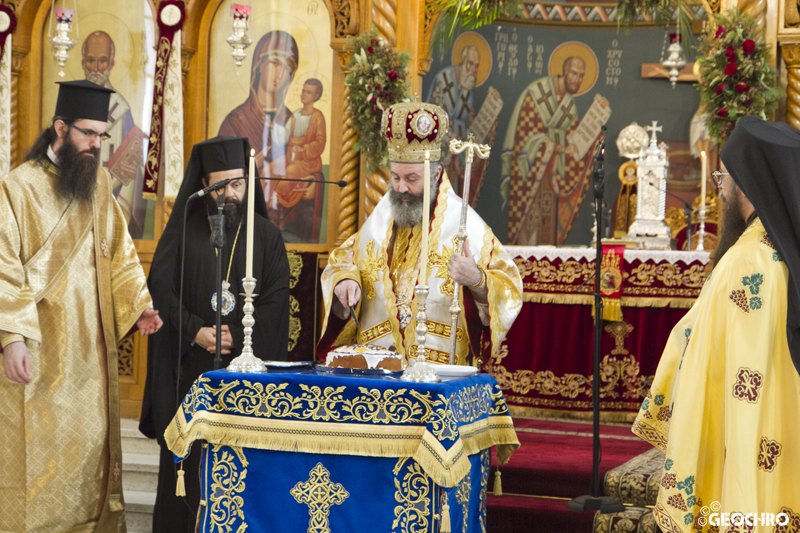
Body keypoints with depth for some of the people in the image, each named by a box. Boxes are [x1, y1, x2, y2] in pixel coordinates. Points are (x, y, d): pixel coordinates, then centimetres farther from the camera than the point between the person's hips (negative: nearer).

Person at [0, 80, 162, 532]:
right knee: (37, 447, -1)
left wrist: (138, 305, 0)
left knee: (93, 443, 9)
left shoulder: (100, 182, 9)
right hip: (39, 351, -6)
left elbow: (119, 253, 14)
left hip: (91, 348, 6)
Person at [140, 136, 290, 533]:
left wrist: (237, 336, -12)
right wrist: (195, 331, -14)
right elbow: (161, 289, -1)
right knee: (187, 455, -1)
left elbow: (277, 299, 1)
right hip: (189, 366, 0)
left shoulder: (266, 236, 8)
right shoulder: (183, 231, 6)